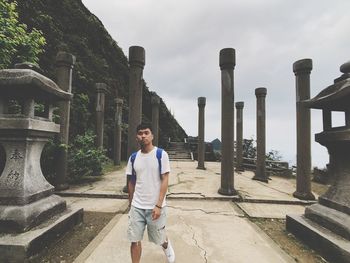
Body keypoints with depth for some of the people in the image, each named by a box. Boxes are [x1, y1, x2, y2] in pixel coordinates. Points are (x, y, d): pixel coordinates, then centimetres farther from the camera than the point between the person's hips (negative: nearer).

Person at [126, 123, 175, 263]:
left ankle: (167, 247, 50)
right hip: (137, 207, 3)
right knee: (135, 240, 8)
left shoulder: (161, 154, -10)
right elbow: (131, 182, 10)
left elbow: (164, 180, -11)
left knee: (160, 239, 16)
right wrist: (131, 204, 12)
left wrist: (158, 205, -15)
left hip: (155, 206, -2)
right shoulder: (133, 158, 2)